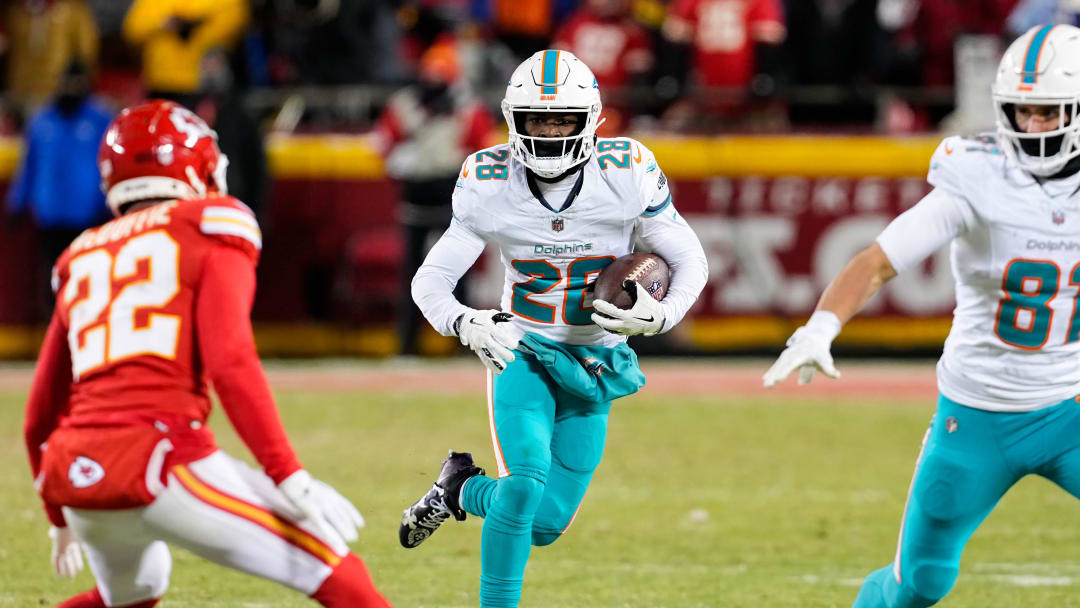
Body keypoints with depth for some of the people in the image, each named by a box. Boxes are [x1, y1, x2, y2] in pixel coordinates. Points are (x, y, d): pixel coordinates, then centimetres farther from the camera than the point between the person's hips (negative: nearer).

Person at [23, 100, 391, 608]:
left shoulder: (81, 263, 23)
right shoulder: (210, 229, 7)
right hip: (158, 460, -7)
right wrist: (292, 480, -12)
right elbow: (230, 365, -9)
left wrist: (62, 521, 42)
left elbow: (41, 418, 28)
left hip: (75, 472, 7)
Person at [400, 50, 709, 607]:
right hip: (521, 353, -2)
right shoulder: (490, 186, -12)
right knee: (526, 483, -26)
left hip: (594, 366, 2)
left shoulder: (627, 176, -14)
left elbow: (690, 262, -2)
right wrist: (464, 325, -26)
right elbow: (430, 279, -5)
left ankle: (462, 487, 31)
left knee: (545, 524, 1)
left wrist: (661, 316, -23)